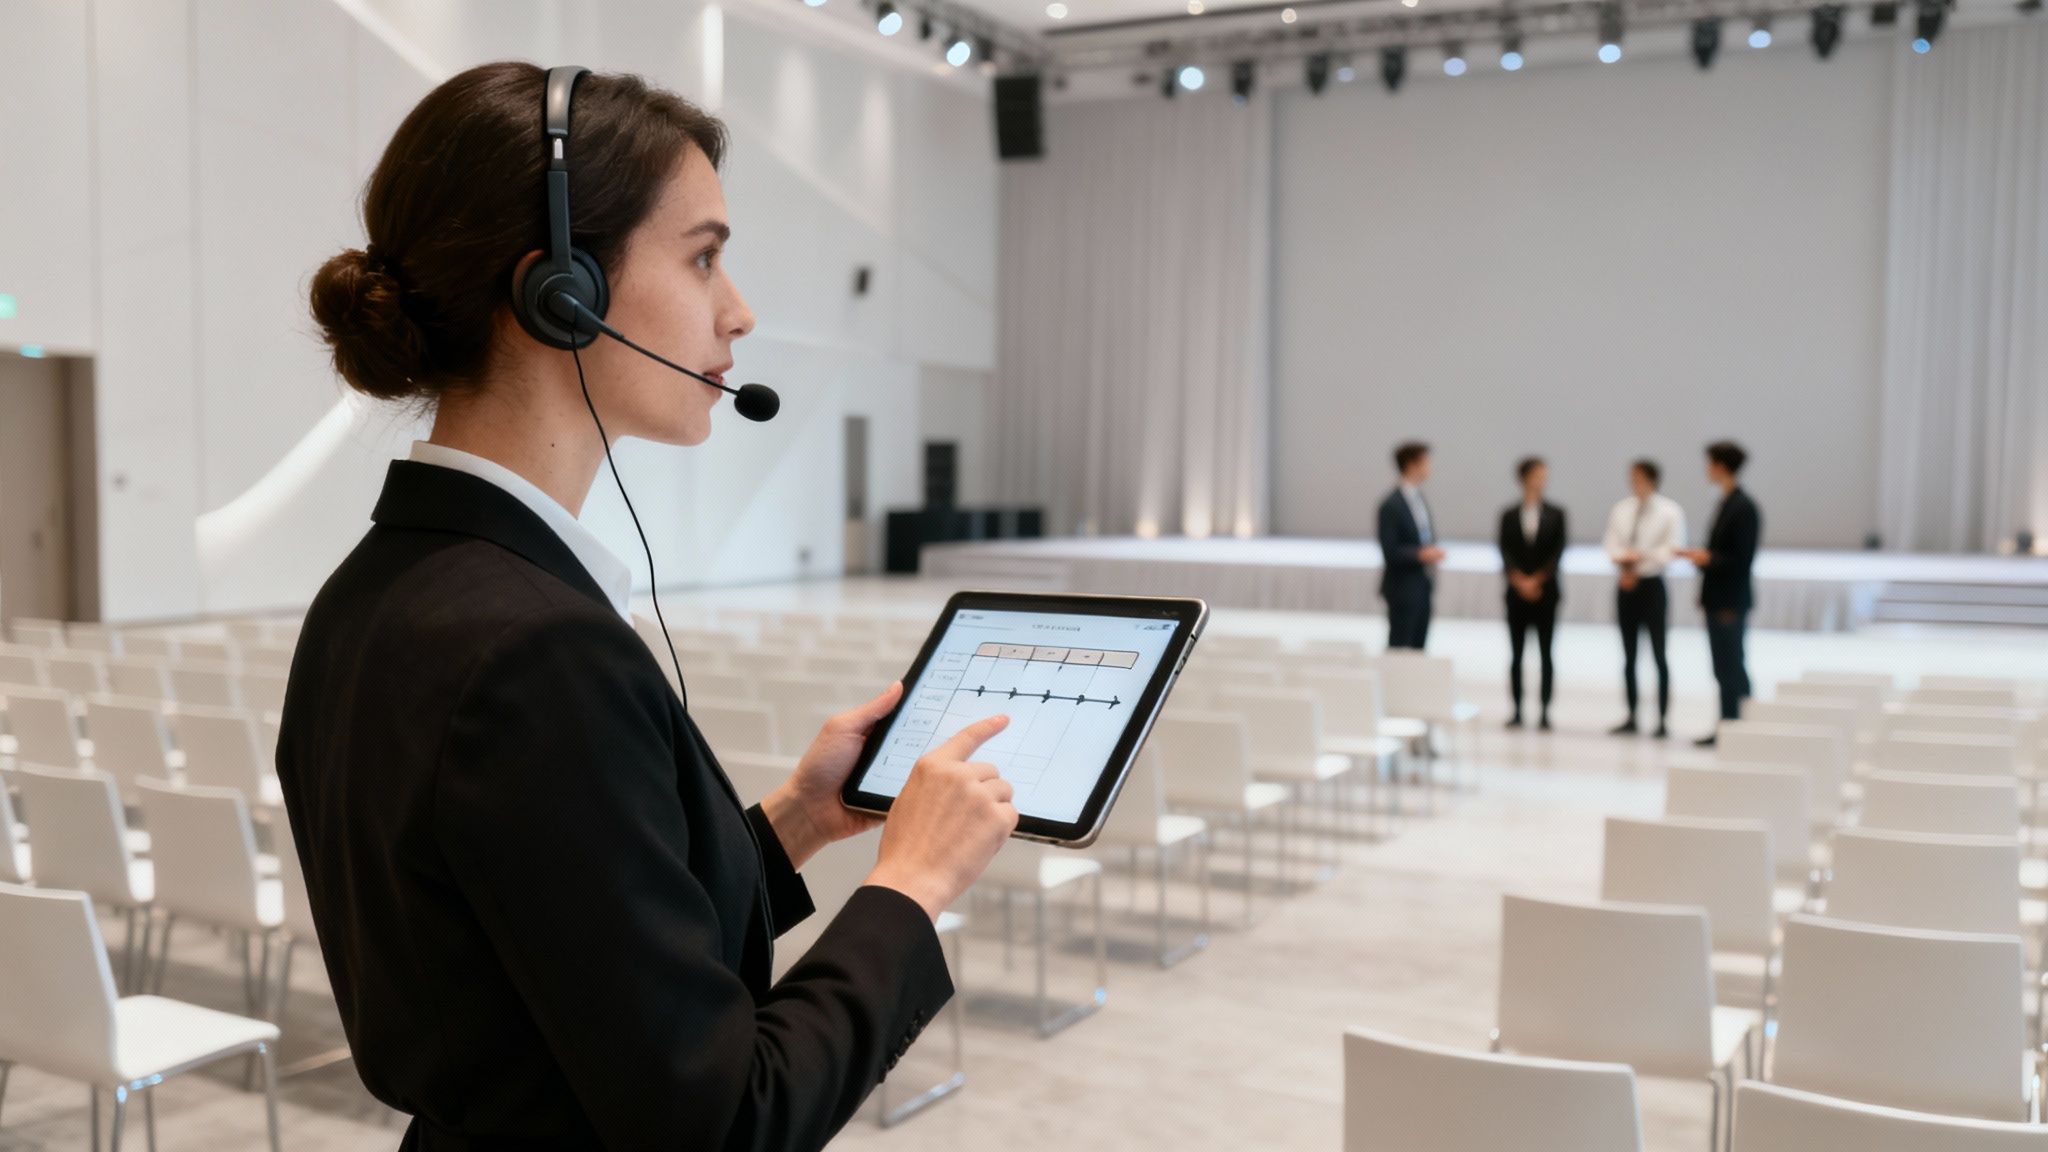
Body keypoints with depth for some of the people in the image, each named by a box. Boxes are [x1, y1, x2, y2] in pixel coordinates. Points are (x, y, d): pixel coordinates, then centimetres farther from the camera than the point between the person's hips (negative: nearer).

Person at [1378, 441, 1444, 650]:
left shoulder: (1419, 500, 11)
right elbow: (1389, 551, -17)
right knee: (1398, 647, -3)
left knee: (1418, 647, 10)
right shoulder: (1392, 505, -14)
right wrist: (1421, 554, -23)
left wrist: (1431, 554, 3)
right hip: (1403, 588, -8)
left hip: (1422, 587, 8)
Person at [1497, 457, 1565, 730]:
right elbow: (1505, 552, -1)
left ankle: (1545, 712, 4)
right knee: (1516, 653, 2)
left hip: (1546, 591, 0)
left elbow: (1558, 552, -2)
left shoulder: (1555, 514, 4)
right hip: (1517, 592, 0)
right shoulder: (1509, 515, 4)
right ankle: (1517, 711, 7)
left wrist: (1537, 580, -10)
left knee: (1545, 653, 1)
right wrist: (1520, 581, -13)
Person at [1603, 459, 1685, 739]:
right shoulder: (1620, 510, 9)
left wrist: (1639, 559, -17)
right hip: (1625, 586, 4)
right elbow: (1613, 546, 3)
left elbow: (1670, 551, -10)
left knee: (1658, 654, -2)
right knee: (1628, 655, 8)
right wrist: (1623, 562, -15)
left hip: (1652, 584, -4)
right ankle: (1631, 717, 14)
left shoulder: (1670, 512, -4)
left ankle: (1663, 720, 1)